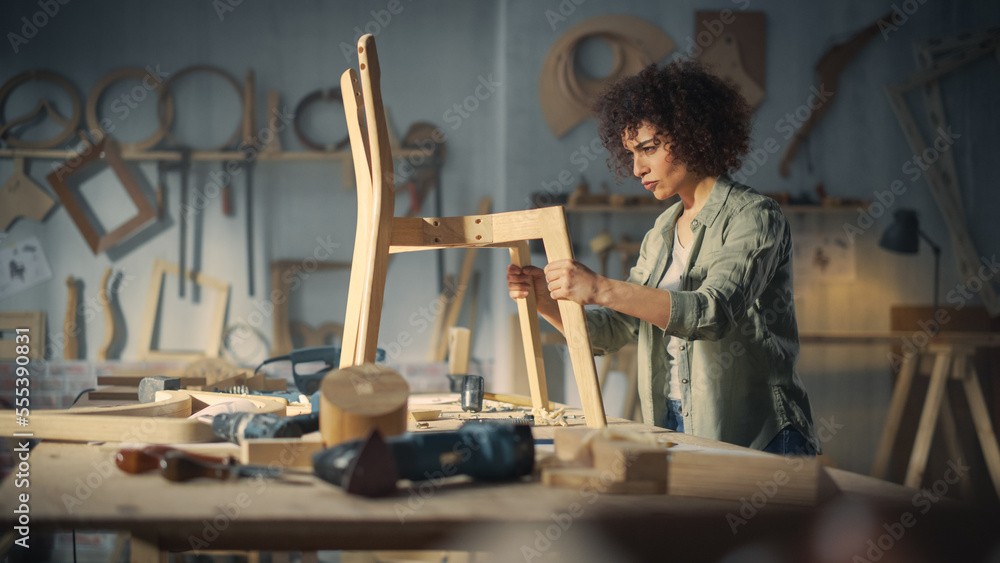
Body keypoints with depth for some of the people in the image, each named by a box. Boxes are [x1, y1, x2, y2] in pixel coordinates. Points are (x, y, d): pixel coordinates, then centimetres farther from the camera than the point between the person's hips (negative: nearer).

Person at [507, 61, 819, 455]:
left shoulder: (754, 218, -7)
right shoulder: (662, 233, 15)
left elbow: (713, 312, -23)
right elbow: (614, 330, 14)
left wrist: (600, 288, -29)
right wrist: (547, 301, -3)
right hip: (674, 429, 6)